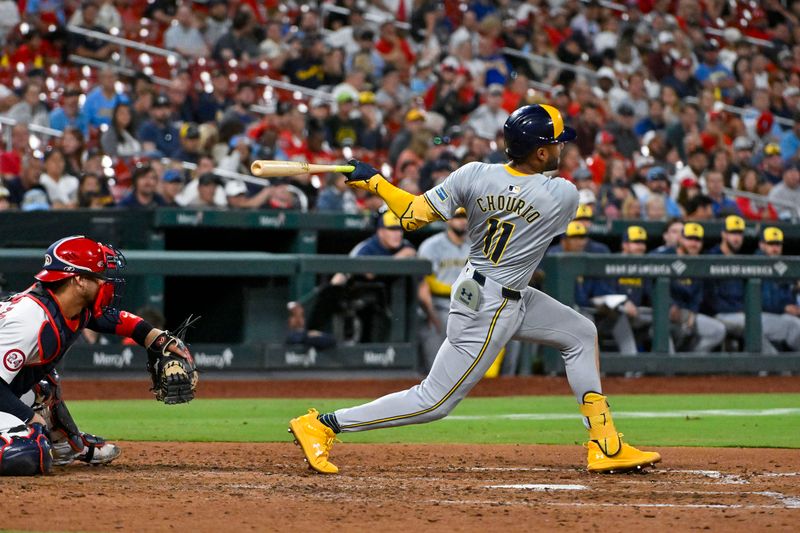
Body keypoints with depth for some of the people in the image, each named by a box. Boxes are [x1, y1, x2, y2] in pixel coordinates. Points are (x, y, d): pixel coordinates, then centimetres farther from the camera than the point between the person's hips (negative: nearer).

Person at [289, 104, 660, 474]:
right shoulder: (564, 196, -20)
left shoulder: (475, 175, -11)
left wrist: (371, 180, 1)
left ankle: (606, 447, 22)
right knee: (434, 402, 0)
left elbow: (413, 217, -12)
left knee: (582, 334, 17)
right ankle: (322, 425, 2)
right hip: (490, 312, -8)